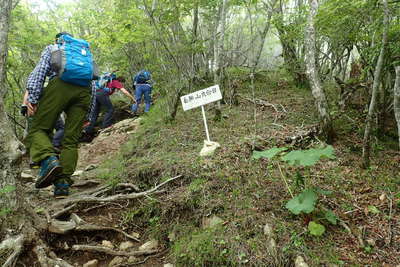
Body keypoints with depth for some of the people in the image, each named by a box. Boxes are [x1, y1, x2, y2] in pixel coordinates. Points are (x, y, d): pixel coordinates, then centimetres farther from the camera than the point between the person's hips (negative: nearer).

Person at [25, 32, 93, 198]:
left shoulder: (52, 48, 26)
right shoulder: (84, 49, 37)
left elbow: (39, 71, 8)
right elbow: (93, 74, 23)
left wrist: (32, 99, 1)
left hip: (61, 84, -3)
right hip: (84, 91, 4)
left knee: (38, 129, 3)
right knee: (71, 139, 4)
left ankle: (49, 160, -26)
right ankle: (63, 183, -4)